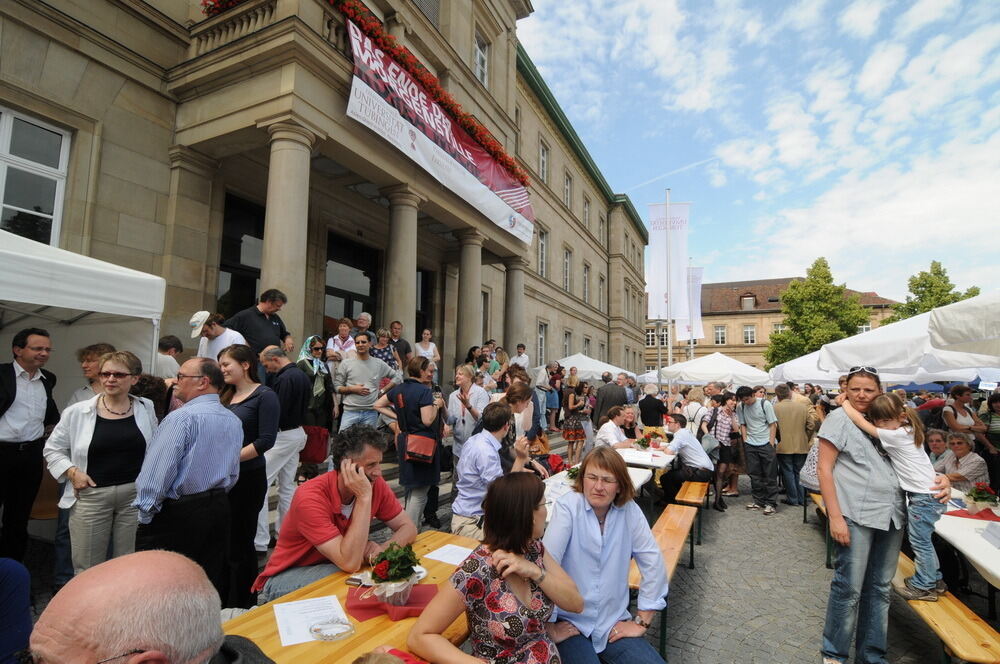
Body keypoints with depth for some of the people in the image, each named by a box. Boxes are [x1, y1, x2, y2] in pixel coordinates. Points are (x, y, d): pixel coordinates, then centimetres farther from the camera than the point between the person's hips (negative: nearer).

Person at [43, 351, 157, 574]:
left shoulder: (146, 408, 1)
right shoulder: (77, 412, -3)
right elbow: (53, 449, 9)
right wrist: (72, 471, -7)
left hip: (136, 495, 1)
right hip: (91, 495, 0)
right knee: (87, 569, 12)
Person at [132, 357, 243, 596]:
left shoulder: (181, 418, -17)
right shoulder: (234, 422, 6)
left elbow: (158, 471, -17)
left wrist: (145, 513, -6)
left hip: (177, 512, -7)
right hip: (219, 509, 7)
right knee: (210, 583, 16)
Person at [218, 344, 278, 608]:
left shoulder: (264, 396, -10)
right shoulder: (226, 396, 12)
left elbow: (266, 440, -18)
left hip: (247, 478, -7)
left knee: (240, 543, 5)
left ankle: (241, 606, 24)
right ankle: (222, 600, 35)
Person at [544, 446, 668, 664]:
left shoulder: (629, 510, -6)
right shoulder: (567, 507, -17)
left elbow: (653, 563, -2)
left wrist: (642, 621, -1)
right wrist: (549, 628, -17)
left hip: (614, 624, 4)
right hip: (570, 623, -4)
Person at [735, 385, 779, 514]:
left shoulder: (765, 404, -8)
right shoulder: (740, 407, 1)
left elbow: (773, 424, -5)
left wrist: (771, 443, -10)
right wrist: (745, 441, 1)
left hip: (766, 443, -4)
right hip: (750, 444, 4)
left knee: (770, 475, 1)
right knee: (754, 474, 8)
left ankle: (771, 503, 9)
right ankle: (759, 501, 20)